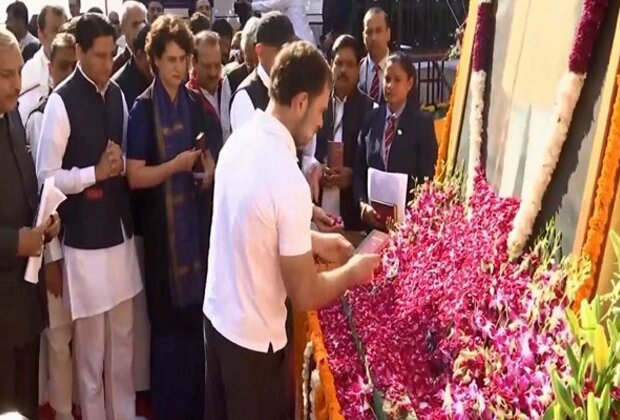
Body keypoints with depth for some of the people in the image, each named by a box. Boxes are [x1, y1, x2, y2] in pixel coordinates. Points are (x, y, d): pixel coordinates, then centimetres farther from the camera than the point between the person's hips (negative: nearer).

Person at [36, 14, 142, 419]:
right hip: (85, 237, -6)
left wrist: (121, 162, -6)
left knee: (124, 334, 18)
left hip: (121, 229, 6)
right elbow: (47, 175, -11)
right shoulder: (62, 101, -12)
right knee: (91, 341, 7)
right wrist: (95, 172, -18)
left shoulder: (117, 94, 7)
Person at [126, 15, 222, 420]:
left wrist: (210, 170, -4)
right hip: (162, 225, -4)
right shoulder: (143, 109, -7)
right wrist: (176, 164, -22)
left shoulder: (194, 104, 7)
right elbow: (135, 176, -10)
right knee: (168, 320, 6)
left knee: (198, 316, 11)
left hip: (197, 219, 4)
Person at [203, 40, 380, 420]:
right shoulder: (288, 180, -28)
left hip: (217, 313, 8)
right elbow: (304, 295, -21)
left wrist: (313, 241, 10)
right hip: (253, 336, -7)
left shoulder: (240, 140, -4)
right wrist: (353, 272, -5)